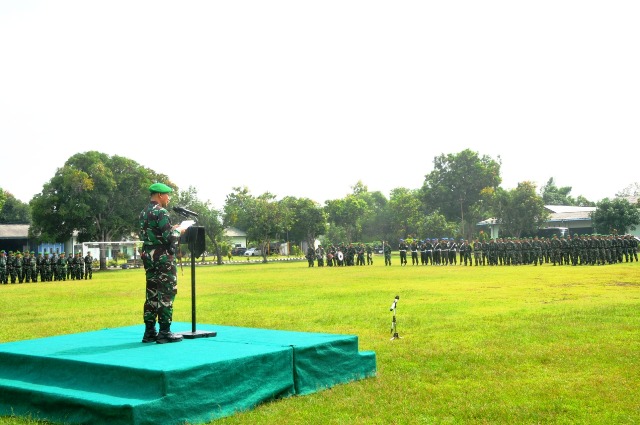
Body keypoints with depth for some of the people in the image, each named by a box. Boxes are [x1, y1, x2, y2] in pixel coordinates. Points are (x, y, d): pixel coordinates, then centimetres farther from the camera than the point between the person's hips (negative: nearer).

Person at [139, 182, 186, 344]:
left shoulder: (144, 213, 13)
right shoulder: (161, 212, -14)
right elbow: (169, 238, -20)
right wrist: (178, 231, 1)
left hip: (148, 256, 9)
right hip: (163, 257, -9)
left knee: (151, 294, 11)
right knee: (167, 293, -3)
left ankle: (149, 331, 15)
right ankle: (164, 332, -2)